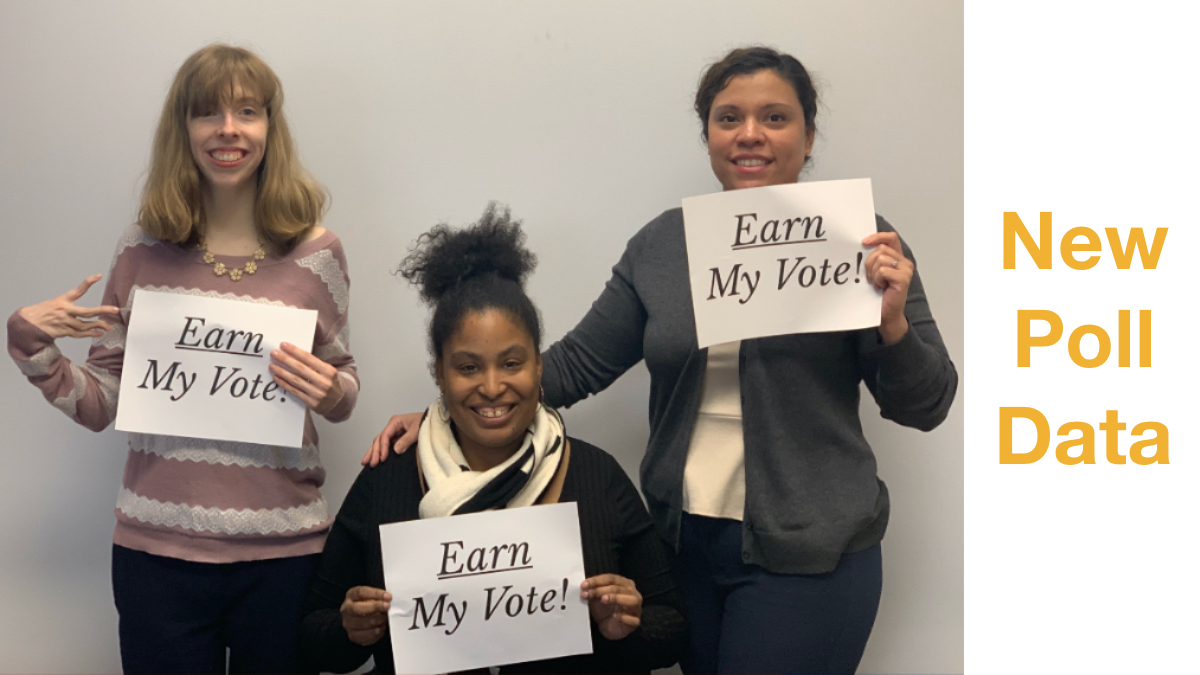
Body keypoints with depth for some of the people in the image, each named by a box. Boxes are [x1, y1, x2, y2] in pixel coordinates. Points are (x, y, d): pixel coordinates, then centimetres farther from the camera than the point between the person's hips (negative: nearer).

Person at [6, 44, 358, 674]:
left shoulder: (315, 253, -2)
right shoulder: (142, 250, 1)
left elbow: (343, 386, 9)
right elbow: (98, 405, 7)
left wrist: (332, 393, -13)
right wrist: (30, 344, -8)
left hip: (282, 550, -1)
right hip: (157, 548, 1)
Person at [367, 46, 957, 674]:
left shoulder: (857, 238, -6)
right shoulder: (661, 244, 4)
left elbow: (923, 406, -4)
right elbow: (577, 362, 8)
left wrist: (892, 321, -23)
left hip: (803, 555, -3)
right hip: (682, 541, 4)